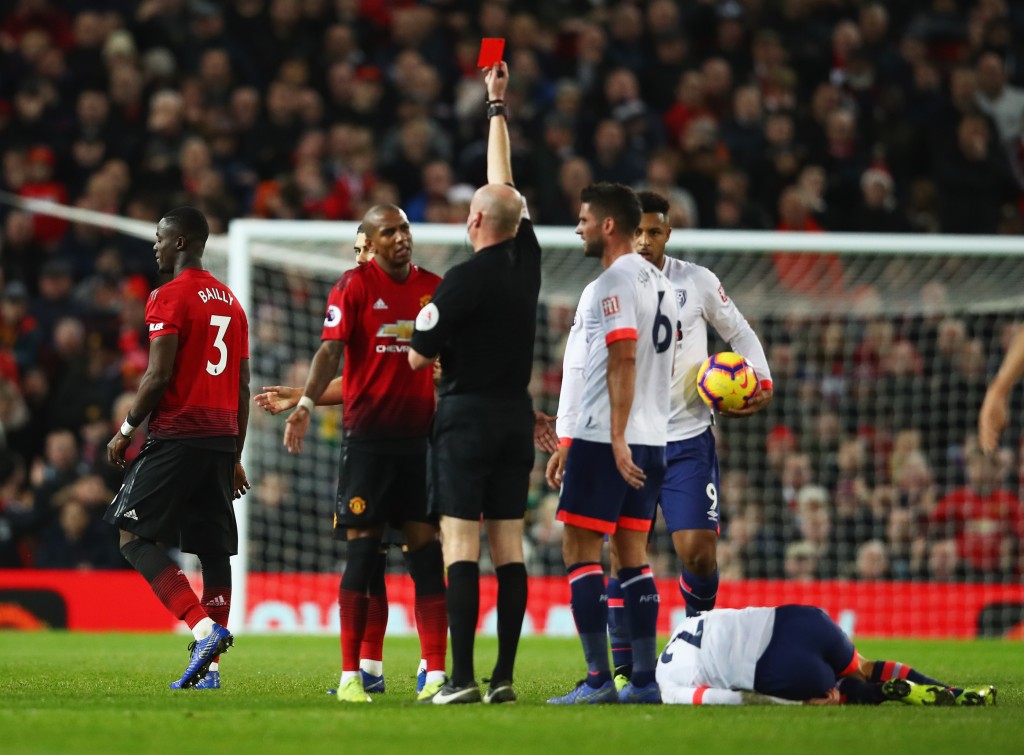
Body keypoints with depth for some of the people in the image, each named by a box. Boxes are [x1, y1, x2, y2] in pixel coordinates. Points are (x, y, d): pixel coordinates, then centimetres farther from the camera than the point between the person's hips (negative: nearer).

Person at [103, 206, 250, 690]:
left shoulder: (169, 297, -7)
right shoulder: (230, 301, 17)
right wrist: (235, 458, 22)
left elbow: (159, 376, -14)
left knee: (134, 536, -4)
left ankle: (204, 628, -20)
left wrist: (126, 430, -3)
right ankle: (209, 667, 4)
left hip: (178, 435, -8)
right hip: (223, 437, 8)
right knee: (214, 549, 6)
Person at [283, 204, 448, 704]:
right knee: (362, 550, -3)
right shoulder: (354, 286, -2)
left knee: (426, 549, 0)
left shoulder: (434, 287, 10)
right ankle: (350, 675, 1)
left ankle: (435, 675, -1)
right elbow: (331, 349, -12)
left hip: (420, 436, 3)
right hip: (367, 435, -3)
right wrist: (306, 402, -25)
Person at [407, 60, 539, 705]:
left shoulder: (464, 280, -13)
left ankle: (462, 677, -15)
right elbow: (506, 180, 17)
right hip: (517, 415, 6)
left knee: (461, 545, -8)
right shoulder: (527, 259, 4)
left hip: (468, 415, -6)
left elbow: (418, 358, -8)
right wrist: (497, 106, 26)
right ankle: (504, 677, 2)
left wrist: (425, 324, 14)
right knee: (509, 544, 5)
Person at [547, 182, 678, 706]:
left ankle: (599, 679, -9)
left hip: (606, 439, -9)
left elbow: (624, 356, -20)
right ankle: (644, 680, 7)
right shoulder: (659, 282, 16)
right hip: (653, 439, 9)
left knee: (580, 551, -5)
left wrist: (616, 439, -23)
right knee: (633, 553, 10)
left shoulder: (614, 282, -12)